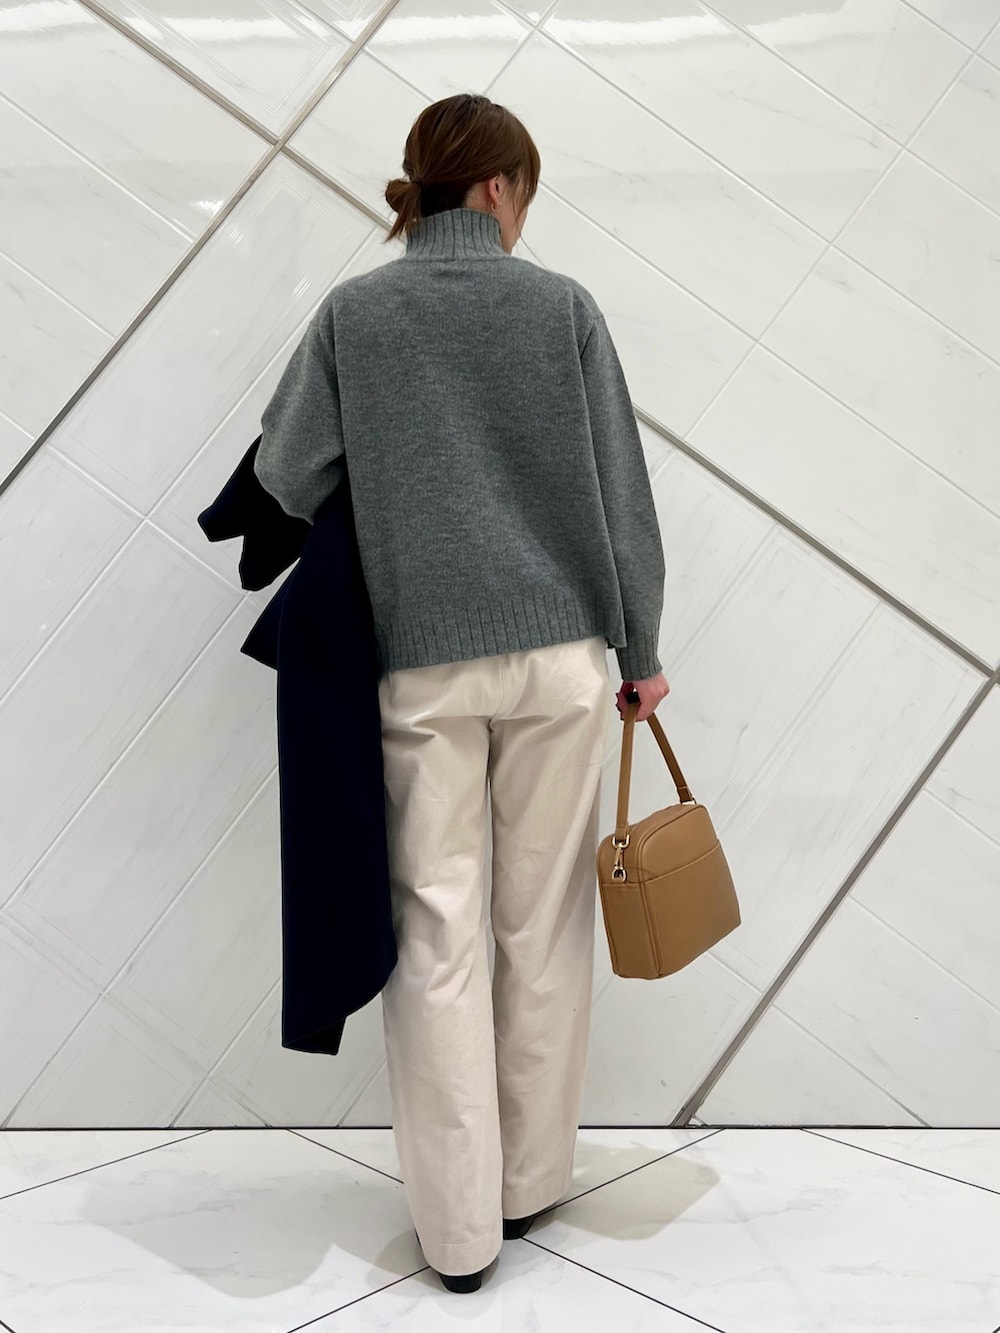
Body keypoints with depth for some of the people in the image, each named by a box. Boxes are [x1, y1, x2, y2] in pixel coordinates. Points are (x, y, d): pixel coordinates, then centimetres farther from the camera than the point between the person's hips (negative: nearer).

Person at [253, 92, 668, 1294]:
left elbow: (286, 476, 1)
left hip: (419, 663, 0)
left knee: (437, 932, 6)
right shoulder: (561, 305, 2)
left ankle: (458, 1227, 14)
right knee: (544, 922, 12)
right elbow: (620, 488, 2)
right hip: (556, 651, 0)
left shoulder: (352, 312, 2)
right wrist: (640, 648, 11)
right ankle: (530, 1180, 27)